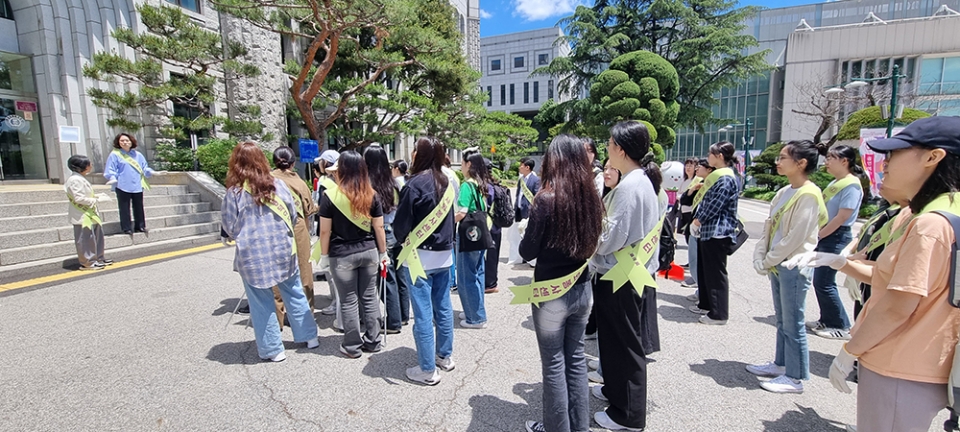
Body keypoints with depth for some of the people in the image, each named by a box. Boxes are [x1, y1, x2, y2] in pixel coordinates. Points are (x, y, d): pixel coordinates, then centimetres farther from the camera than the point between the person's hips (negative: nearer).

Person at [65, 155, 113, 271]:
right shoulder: (75, 180, -18)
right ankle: (87, 262, 6)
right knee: (86, 239, -2)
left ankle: (98, 258, 25)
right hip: (82, 216, -10)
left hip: (90, 214, 10)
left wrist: (97, 196, 6)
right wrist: (98, 200, -20)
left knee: (97, 236, 15)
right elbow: (79, 199, -23)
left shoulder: (80, 178, 14)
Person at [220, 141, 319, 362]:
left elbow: (230, 227, -1)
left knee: (261, 303, 9)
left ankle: (272, 349, 19)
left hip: (252, 255, -2)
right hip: (283, 250, 3)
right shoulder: (278, 184, -3)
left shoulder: (234, 192, -9)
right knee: (294, 294, 16)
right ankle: (309, 336, 26)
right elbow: (293, 215, 4)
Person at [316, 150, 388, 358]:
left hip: (342, 255, -3)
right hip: (369, 252, 3)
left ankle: (353, 346, 21)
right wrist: (383, 253, 10)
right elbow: (379, 227, 1)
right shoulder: (371, 195, -2)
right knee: (369, 297, 13)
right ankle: (373, 340, 25)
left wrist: (324, 255, 4)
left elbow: (325, 231, -8)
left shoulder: (330, 195, -10)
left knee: (348, 301, 8)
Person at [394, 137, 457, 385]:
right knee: (443, 307, 16)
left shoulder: (415, 184, -16)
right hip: (444, 254, 7)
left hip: (420, 257, -7)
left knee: (423, 314, 2)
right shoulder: (447, 183, 4)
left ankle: (427, 370, 14)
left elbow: (401, 224, -11)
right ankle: (445, 356, 32)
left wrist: (404, 240, 7)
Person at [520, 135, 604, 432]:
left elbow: (527, 251, -14)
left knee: (554, 364, 10)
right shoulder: (590, 198, -1)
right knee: (576, 358, 19)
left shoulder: (546, 198, -19)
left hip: (552, 293, -6)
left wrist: (527, 240, 4)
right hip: (582, 288, 6)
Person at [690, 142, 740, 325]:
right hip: (707, 230, 10)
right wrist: (697, 219, 7)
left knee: (716, 273, -3)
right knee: (703, 270, 17)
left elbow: (714, 206, -19)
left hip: (718, 231, -10)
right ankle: (706, 304, 29)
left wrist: (698, 221, -7)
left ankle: (719, 314, 7)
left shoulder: (727, 179, -15)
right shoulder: (717, 176, 16)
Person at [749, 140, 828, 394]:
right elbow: (769, 228, 11)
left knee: (793, 324, 2)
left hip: (794, 267, -8)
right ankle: (780, 364, 31)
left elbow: (796, 237, -18)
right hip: (777, 265, 8)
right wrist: (760, 257, 0)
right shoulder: (783, 192, 11)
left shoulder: (808, 194, -15)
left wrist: (769, 260, -10)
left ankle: (795, 378, 14)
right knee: (782, 321, 18)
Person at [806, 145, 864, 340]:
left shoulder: (851, 185, -13)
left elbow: (842, 217, -18)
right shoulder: (835, 183, 14)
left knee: (824, 282, -4)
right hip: (824, 236, 9)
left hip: (836, 237, -9)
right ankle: (827, 320, 23)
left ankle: (842, 326, 8)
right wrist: (816, 235, 10)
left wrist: (818, 235, -14)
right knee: (820, 281, 12)